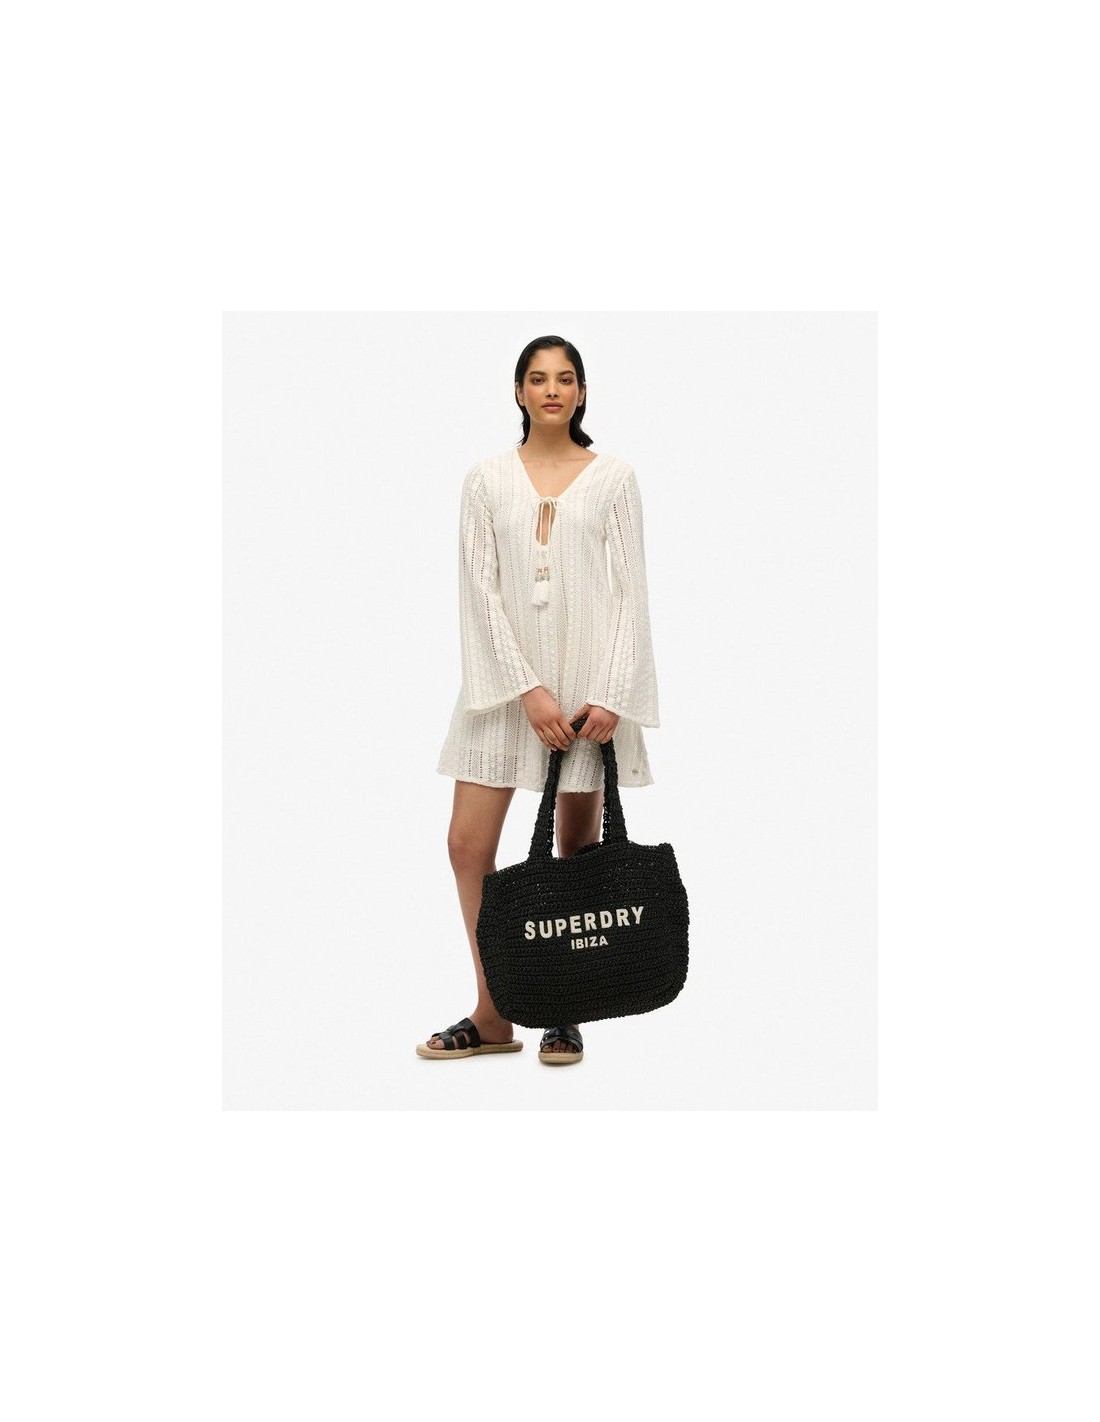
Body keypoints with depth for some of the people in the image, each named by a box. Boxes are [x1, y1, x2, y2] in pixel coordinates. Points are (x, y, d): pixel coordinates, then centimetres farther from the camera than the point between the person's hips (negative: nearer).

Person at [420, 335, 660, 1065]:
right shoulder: (487, 479, 4)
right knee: (469, 844, -1)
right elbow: (480, 590, -2)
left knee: (578, 852, 5)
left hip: (588, 682, -1)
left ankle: (566, 1016, 19)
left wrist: (612, 695, -12)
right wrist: (527, 689, -11)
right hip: (504, 678, 2)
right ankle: (493, 1018, 14)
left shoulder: (614, 476, 3)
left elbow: (632, 590, -1)